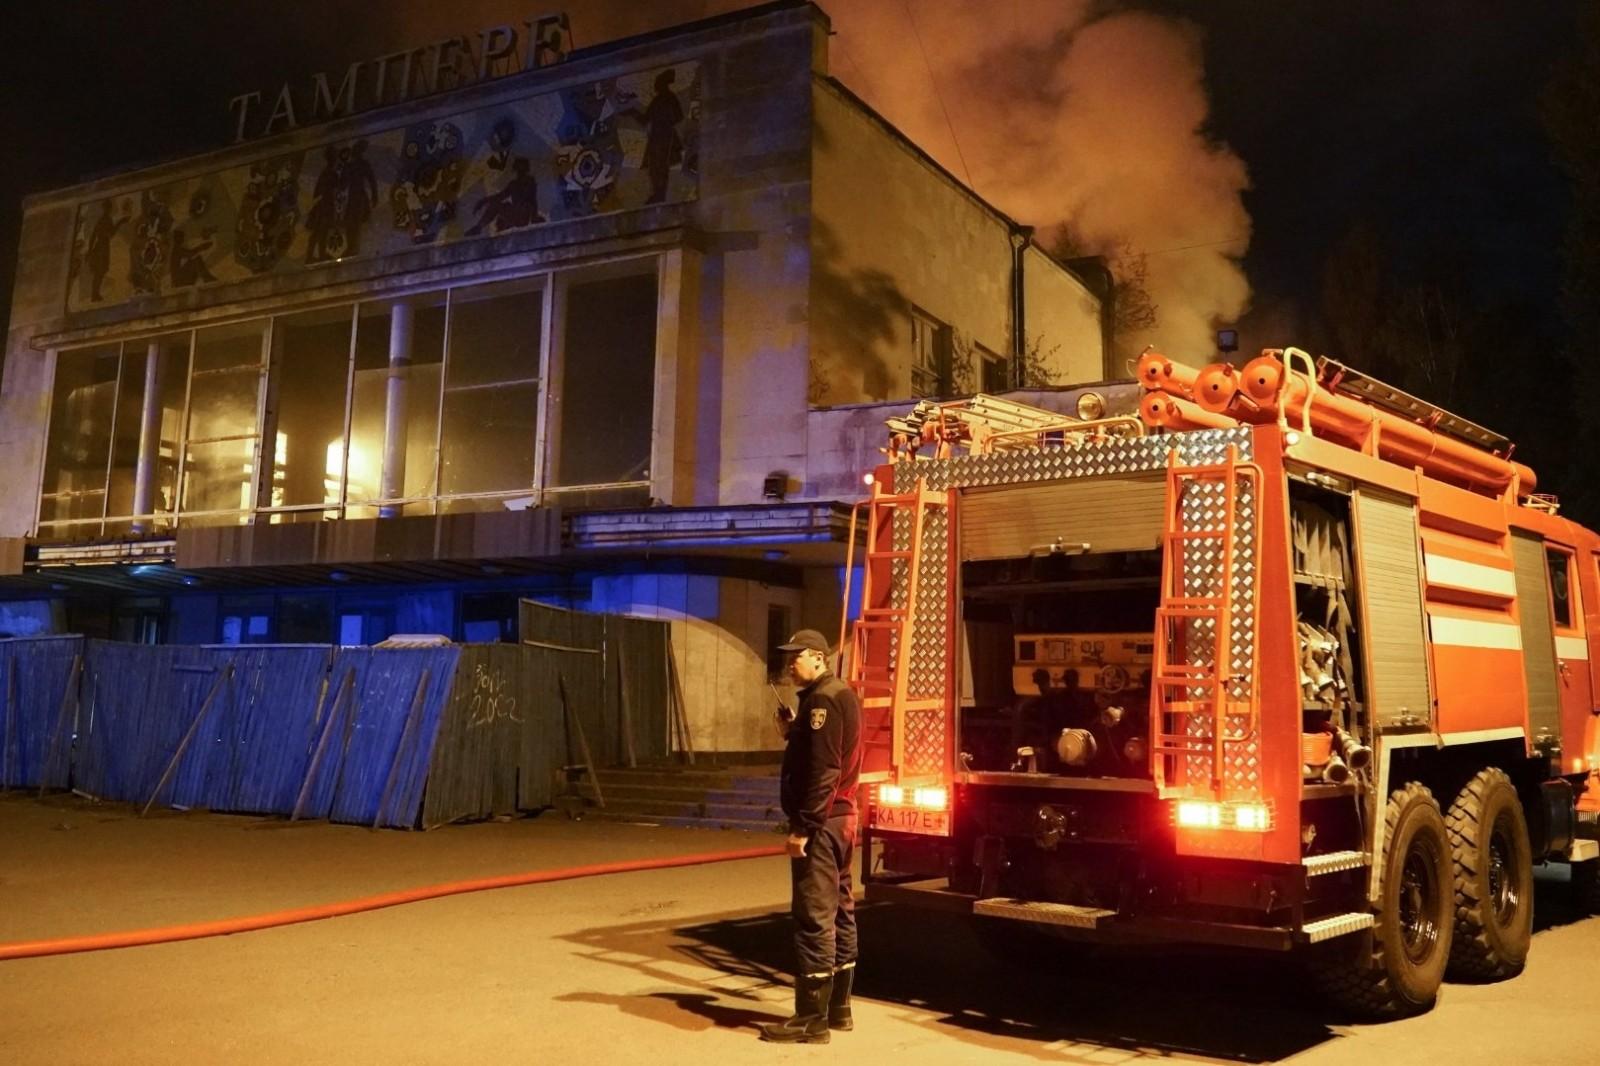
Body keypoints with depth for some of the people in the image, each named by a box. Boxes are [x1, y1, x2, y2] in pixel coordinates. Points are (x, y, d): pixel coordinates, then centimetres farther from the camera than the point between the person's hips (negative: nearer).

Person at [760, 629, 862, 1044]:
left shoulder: (822, 699, -16)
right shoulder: (841, 695, 16)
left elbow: (822, 771, -23)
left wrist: (803, 826, -22)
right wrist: (793, 733, 7)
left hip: (820, 823, -11)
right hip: (840, 819, 11)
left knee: (813, 919, -7)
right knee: (839, 913, 14)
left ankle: (811, 1019, -3)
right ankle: (838, 1008, 22)